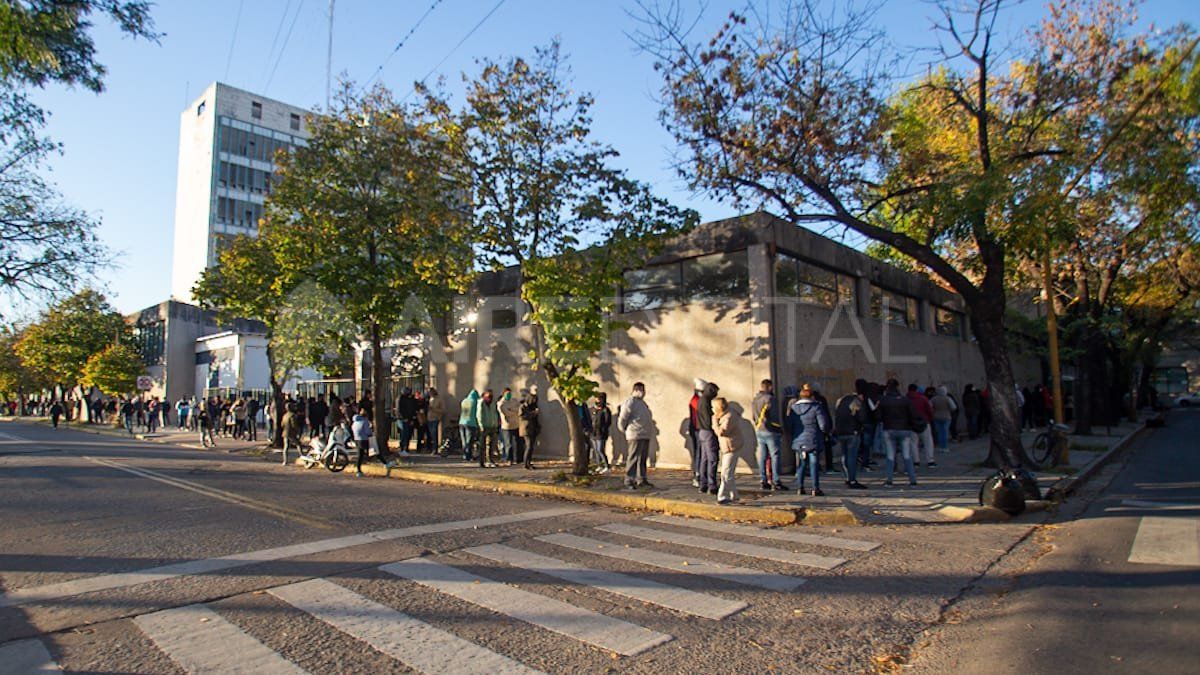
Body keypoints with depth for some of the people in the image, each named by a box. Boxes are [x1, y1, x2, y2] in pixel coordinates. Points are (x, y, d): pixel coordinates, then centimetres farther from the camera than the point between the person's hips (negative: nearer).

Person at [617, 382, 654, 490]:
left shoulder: (641, 402, 18)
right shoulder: (630, 402, -12)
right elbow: (622, 419, -13)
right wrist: (624, 430, -2)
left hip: (645, 436, 9)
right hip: (636, 436, -9)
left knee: (643, 459, 13)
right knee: (633, 459, -7)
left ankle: (641, 480, 22)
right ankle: (629, 481, -2)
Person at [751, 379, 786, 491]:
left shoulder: (754, 401, 12)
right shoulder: (770, 399, -11)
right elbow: (775, 418, -12)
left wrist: (758, 428, 13)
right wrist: (780, 432, -5)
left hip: (759, 432, 7)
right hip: (770, 432, -7)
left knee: (762, 457, 9)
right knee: (774, 456, -2)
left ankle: (764, 481, 11)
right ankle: (776, 482, -3)